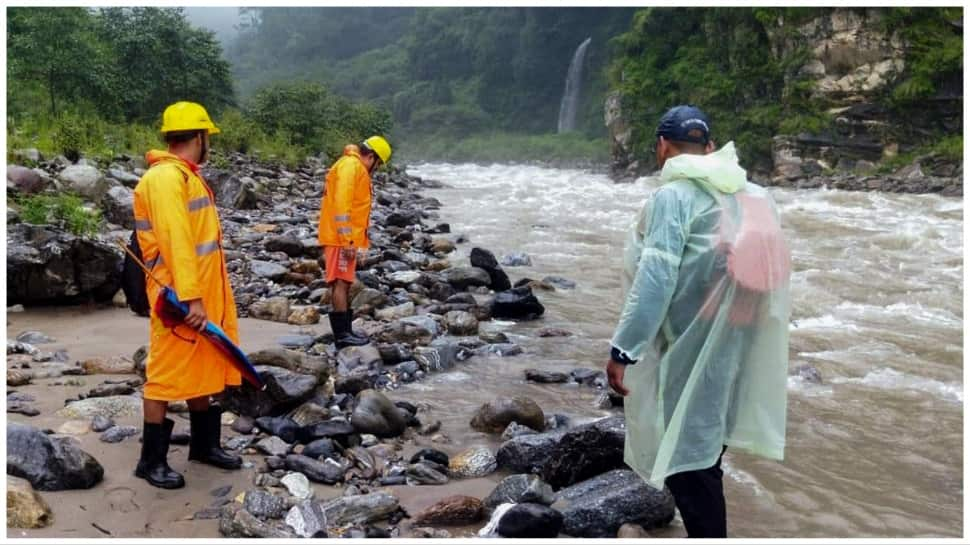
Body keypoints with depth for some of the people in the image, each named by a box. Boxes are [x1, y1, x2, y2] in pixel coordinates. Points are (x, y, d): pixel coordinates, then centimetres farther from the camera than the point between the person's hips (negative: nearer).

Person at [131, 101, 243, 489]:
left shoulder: (186, 176, 16)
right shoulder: (166, 177, -17)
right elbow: (175, 241, -24)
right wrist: (190, 297, -27)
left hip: (204, 295, 10)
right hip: (180, 300, -10)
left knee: (203, 370, 17)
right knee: (167, 375, 0)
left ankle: (204, 444, 29)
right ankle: (152, 460, 11)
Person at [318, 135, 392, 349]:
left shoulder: (355, 167, 20)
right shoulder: (350, 166, -12)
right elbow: (341, 205, -21)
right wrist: (347, 240, -23)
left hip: (346, 238, 10)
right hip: (341, 238, -10)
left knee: (344, 284, 12)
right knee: (341, 283, -9)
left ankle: (345, 332, 18)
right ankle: (342, 335, -8)